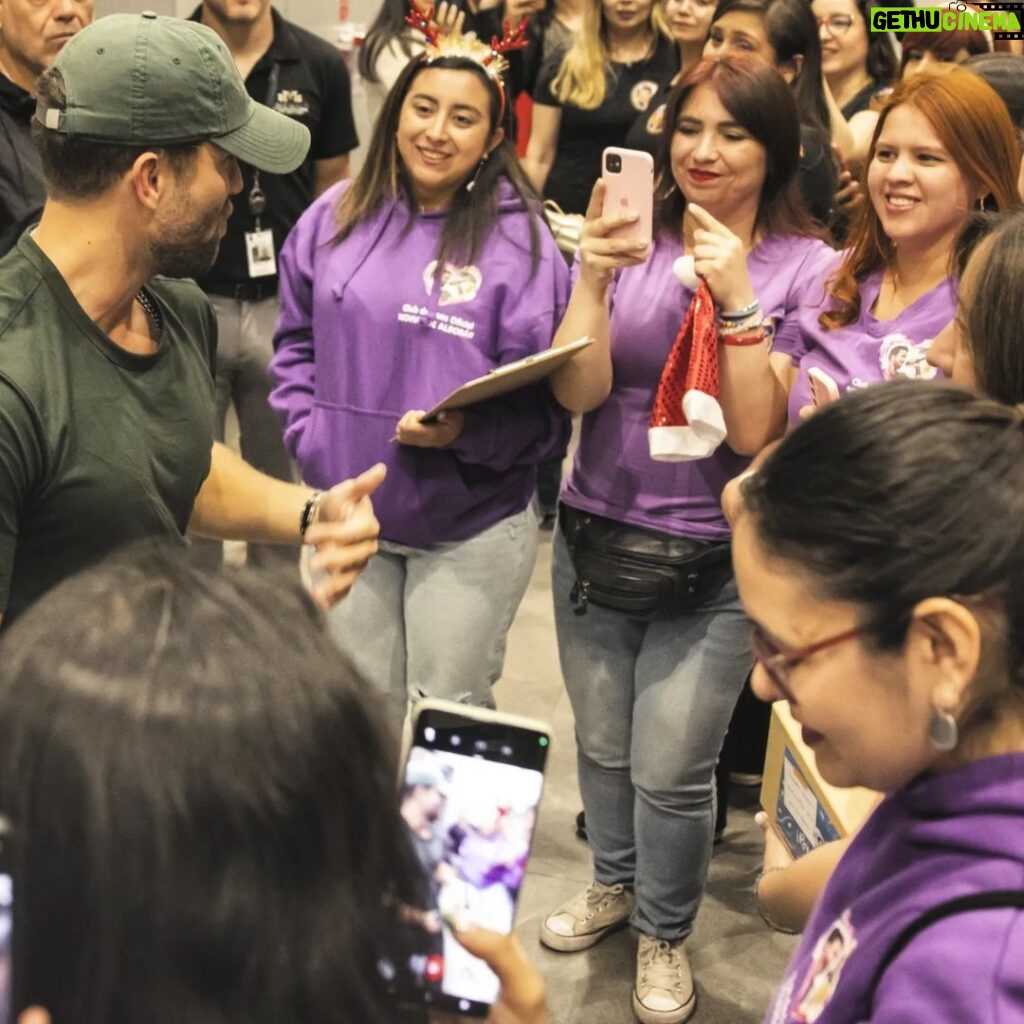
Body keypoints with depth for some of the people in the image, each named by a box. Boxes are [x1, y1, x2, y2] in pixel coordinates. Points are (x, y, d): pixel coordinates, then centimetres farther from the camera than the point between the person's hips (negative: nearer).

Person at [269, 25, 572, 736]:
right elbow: (298, 341, 13)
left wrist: (467, 430, -26)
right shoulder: (337, 217, 1)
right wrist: (307, 431, 0)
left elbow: (546, 402, -10)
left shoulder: (520, 240, -12)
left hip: (472, 528, -4)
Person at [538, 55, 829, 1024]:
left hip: (714, 566, -2)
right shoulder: (630, 239, -3)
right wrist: (593, 279, -25)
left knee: (669, 772, 2)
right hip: (594, 537, 3)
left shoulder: (807, 269, -8)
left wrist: (735, 302, -25)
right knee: (601, 746, 17)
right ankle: (613, 882, 45)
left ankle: (665, 933, 28)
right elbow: (578, 393, -10)